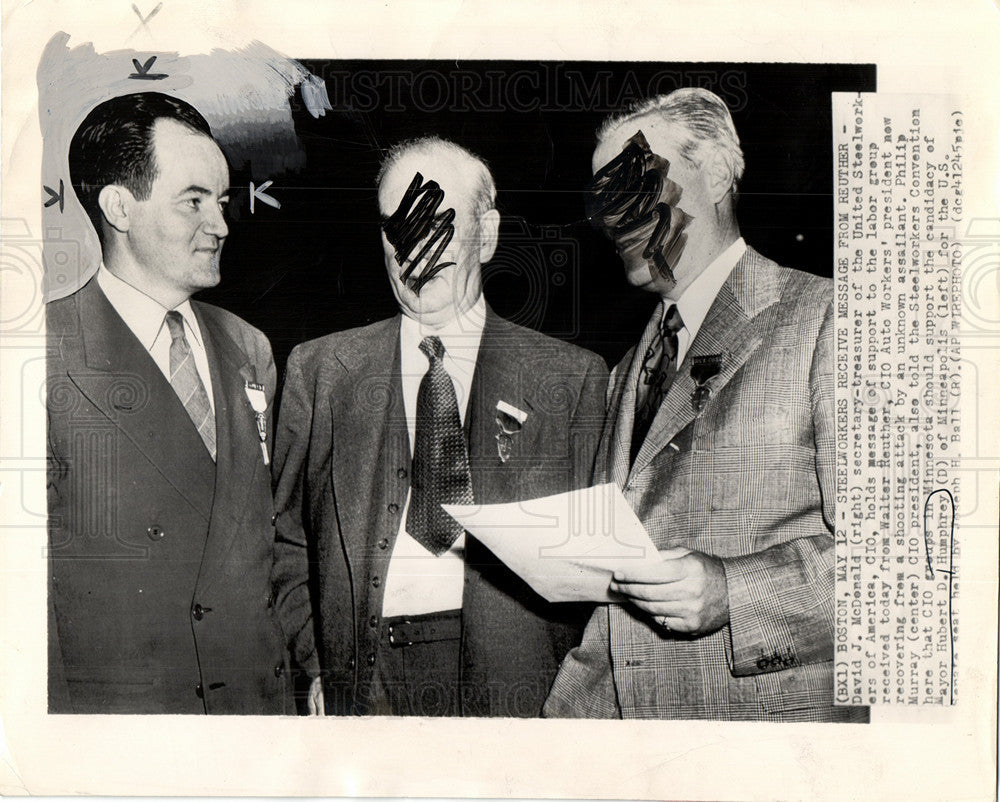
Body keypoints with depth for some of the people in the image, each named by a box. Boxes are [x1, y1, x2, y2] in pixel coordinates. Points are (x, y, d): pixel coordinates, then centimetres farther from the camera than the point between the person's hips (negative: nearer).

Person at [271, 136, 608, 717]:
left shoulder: (572, 376, 4)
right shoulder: (319, 370, 8)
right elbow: (287, 541, 10)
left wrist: (566, 685, -5)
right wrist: (318, 669, 0)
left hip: (514, 688, -1)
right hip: (365, 681, 1)